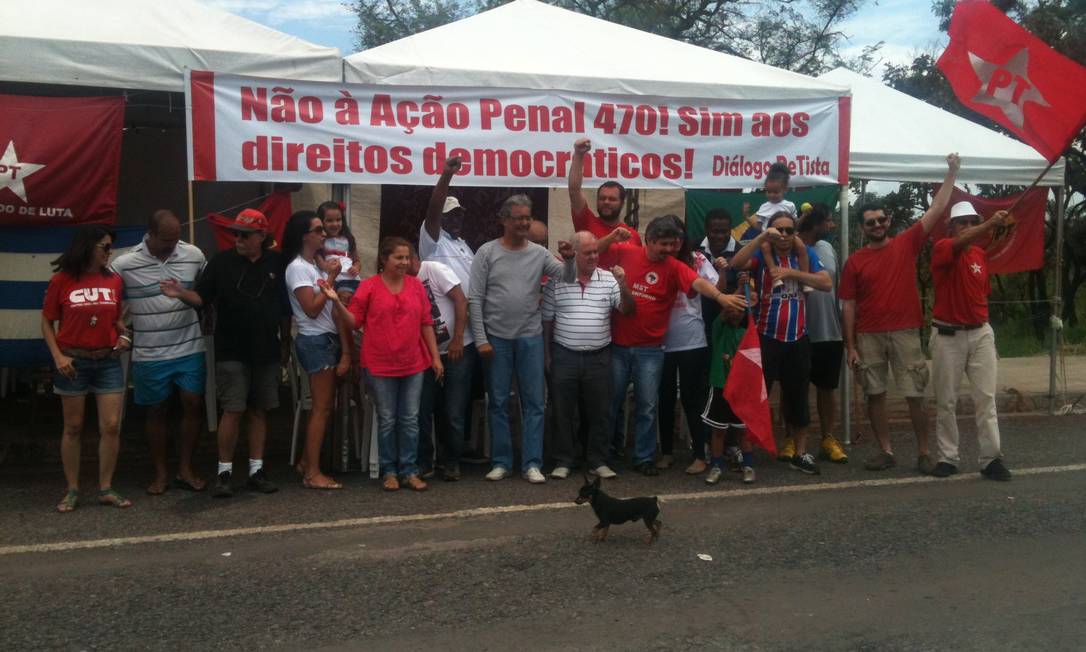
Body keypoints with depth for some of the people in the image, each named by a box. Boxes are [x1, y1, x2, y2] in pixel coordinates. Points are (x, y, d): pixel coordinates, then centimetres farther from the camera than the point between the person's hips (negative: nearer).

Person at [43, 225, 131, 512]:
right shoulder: (61, 281, -4)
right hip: (73, 362, -2)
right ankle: (72, 491, 17)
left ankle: (106, 489, 11)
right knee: (73, 427, 7)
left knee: (111, 426, -1)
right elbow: (47, 322, 1)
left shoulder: (114, 281, 4)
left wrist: (123, 336, -5)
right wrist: (58, 356, -9)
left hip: (108, 362, 3)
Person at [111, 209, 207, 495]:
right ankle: (160, 473, 21)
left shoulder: (194, 254, -3)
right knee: (156, 411, 9)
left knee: (192, 406, 3)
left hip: (190, 349, 2)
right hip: (149, 354, -2)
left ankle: (185, 469, 17)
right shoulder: (124, 264, -9)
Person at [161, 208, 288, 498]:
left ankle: (256, 470, 17)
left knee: (259, 411, 8)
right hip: (231, 352, -2)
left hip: (267, 352, 2)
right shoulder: (222, 261, -1)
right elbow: (202, 297, -3)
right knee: (233, 411, -5)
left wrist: (285, 343, 12)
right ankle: (224, 472, 6)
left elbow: (285, 308, 11)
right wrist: (181, 293, -23)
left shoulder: (277, 263, 4)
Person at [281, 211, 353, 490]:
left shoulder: (318, 264, 14)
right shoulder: (297, 268, -12)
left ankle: (306, 461, 22)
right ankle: (313, 473, -1)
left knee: (321, 406, 12)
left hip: (328, 339, 8)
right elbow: (312, 309, -19)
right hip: (315, 341, -8)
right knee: (323, 408, -6)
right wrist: (331, 279, -13)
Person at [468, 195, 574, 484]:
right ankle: (501, 462, 17)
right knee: (498, 403, 6)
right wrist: (480, 339, -8)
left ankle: (532, 463, 8)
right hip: (496, 338, -1)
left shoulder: (539, 253, 4)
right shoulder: (487, 252, -1)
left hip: (531, 337, 2)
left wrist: (569, 260, -15)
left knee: (534, 403, 2)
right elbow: (475, 299, -4)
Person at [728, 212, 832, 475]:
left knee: (797, 397, 12)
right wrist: (763, 236, -25)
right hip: (766, 338, -3)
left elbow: (826, 283, -6)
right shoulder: (762, 254, -2)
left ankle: (800, 454, 23)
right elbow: (736, 263, -22)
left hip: (798, 339, 3)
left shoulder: (805, 254, 6)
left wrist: (791, 273, -14)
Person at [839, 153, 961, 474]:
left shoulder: (907, 244, 4)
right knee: (875, 396, 6)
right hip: (868, 337, 1)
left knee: (915, 395, 2)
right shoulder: (855, 261, 3)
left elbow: (937, 210, 0)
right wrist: (850, 346, -2)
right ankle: (886, 451, 17)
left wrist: (951, 174, -6)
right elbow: (848, 306, 2)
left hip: (905, 333, -1)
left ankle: (924, 452, 13)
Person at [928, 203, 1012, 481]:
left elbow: (983, 293, 19)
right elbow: (960, 243, -33)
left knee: (986, 397, 0)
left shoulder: (981, 254, 10)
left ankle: (991, 458, 3)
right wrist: (990, 224, -49)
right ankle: (948, 458, 12)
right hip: (948, 335, -5)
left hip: (980, 333, 5)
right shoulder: (942, 248, -8)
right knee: (946, 400, 3)